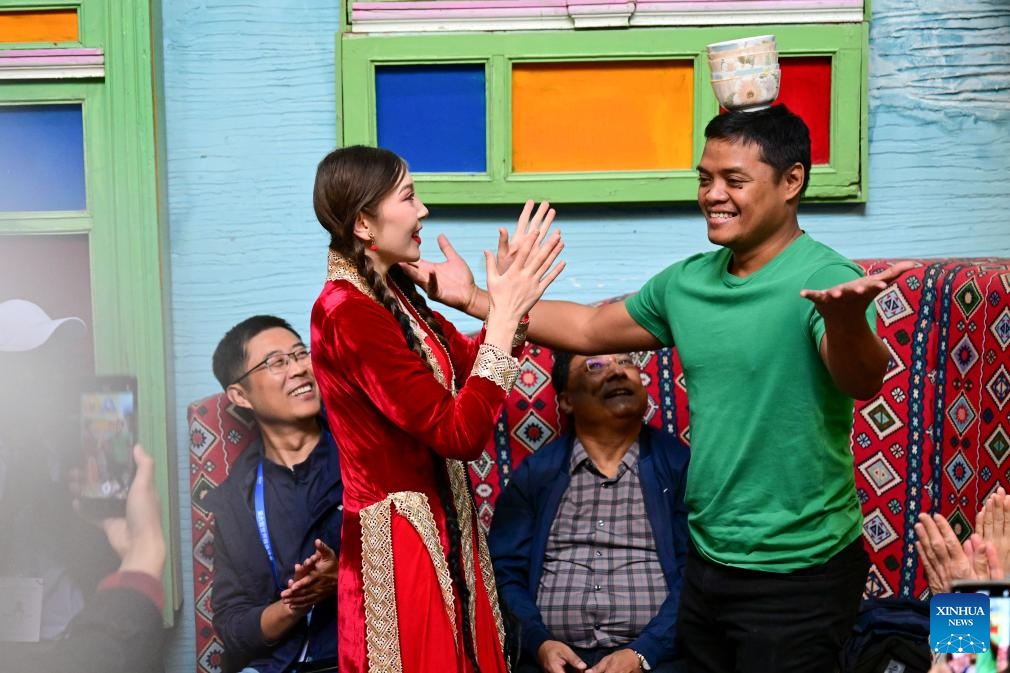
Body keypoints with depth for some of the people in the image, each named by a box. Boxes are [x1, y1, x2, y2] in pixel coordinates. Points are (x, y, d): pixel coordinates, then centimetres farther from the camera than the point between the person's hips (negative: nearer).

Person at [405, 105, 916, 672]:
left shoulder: (824, 278, -17)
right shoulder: (687, 282, 3)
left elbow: (864, 381, -34)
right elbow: (588, 329, 14)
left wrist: (845, 316, -56)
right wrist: (473, 298, 7)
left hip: (799, 574, -6)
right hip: (707, 562, 6)